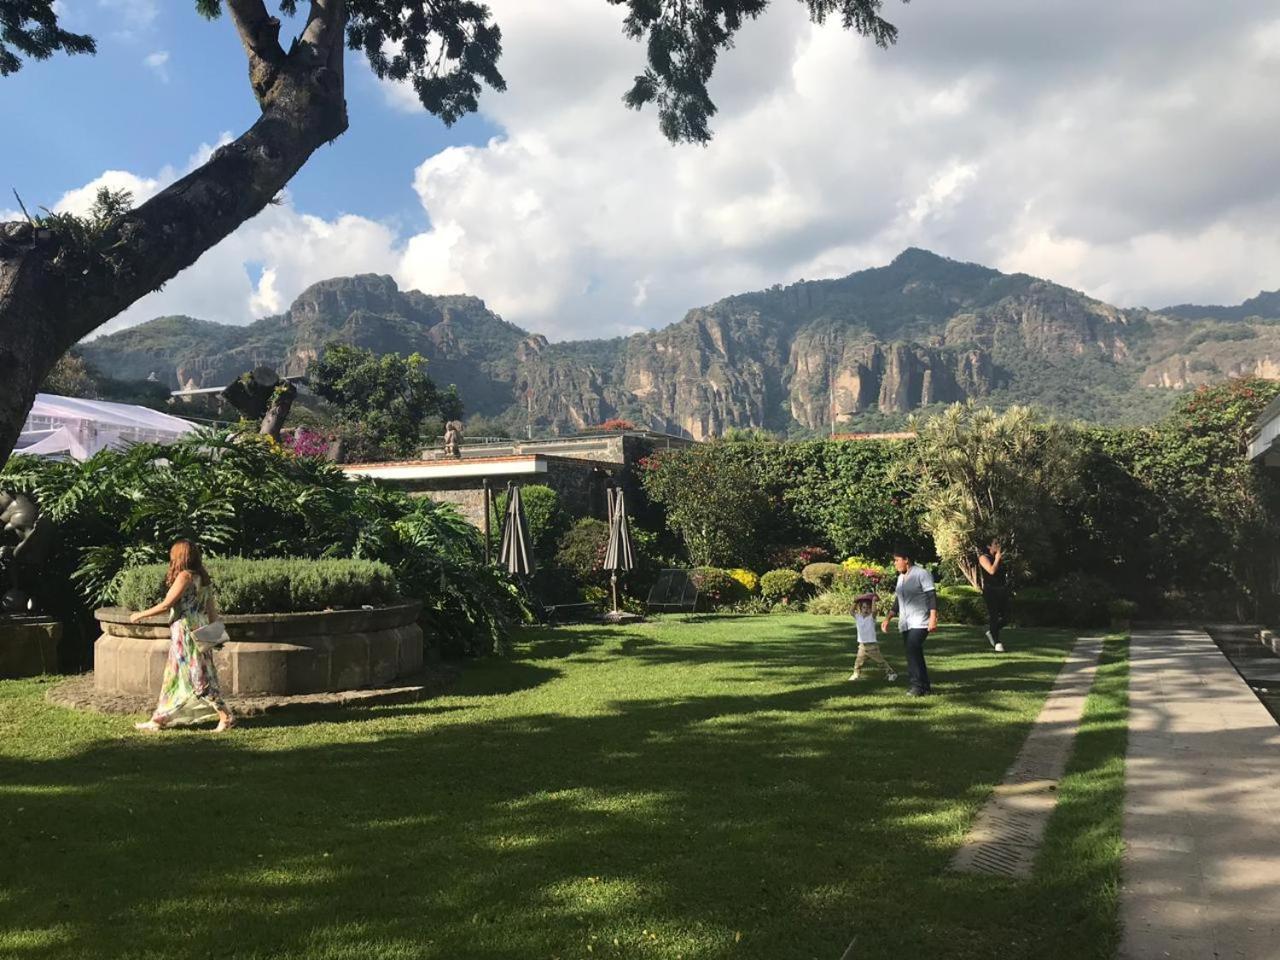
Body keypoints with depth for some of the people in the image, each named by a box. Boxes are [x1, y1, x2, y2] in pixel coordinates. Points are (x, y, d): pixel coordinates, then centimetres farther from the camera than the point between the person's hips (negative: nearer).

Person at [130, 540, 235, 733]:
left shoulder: (185, 576, -13)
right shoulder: (203, 578, 10)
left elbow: (166, 605, -14)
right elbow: (212, 610, 10)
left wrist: (140, 615, -2)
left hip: (185, 634, -9)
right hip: (199, 633, 9)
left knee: (198, 678, -4)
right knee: (173, 678, 14)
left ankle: (226, 717, -3)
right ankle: (159, 720, 20)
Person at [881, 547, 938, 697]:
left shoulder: (922, 574, -8)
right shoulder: (901, 577, 16)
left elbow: (932, 597, -12)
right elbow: (898, 600, 23)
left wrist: (933, 618, -20)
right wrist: (888, 618, 18)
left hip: (920, 622, -8)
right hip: (905, 624, 8)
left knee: (913, 651, -19)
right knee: (914, 653, 7)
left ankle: (917, 685, -15)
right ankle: (924, 687, 13)